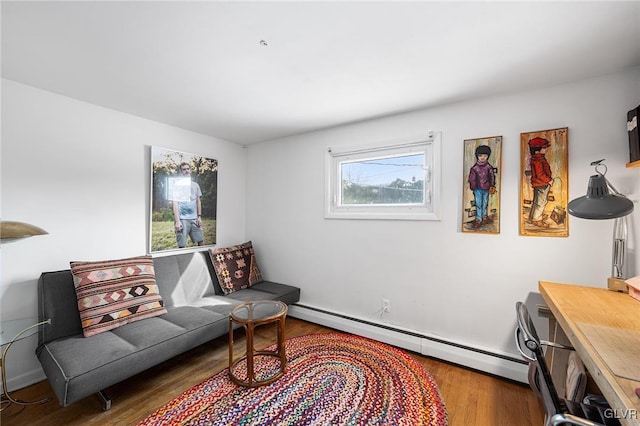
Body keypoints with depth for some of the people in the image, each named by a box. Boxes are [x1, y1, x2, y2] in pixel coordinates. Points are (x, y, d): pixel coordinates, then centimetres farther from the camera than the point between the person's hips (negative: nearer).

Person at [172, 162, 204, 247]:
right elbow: (175, 203, -4)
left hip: (194, 218, 4)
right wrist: (177, 221, -12)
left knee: (201, 241, 4)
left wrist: (199, 216, 6)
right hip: (182, 219, -4)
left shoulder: (195, 185, 13)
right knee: (182, 245, -2)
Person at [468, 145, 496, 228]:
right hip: (478, 189, -2)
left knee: (485, 204, 15)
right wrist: (473, 187, -3)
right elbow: (472, 179, -4)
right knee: (478, 204, -1)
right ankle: (478, 219, 7)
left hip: (486, 189, 2)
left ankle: (484, 217, 31)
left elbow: (492, 177, 5)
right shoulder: (474, 168, -9)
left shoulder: (489, 167, -3)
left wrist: (492, 186, 1)